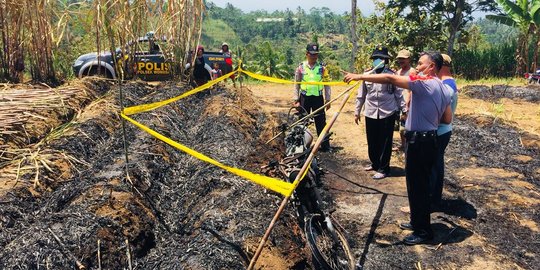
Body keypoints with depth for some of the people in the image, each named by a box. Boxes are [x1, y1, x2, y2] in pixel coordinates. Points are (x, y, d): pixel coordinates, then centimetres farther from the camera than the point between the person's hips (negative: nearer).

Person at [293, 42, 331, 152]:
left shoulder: (322, 67, -1)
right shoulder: (301, 67, -1)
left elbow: (327, 84, 4)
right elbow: (296, 85, 5)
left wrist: (327, 100, 2)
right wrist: (296, 99, 0)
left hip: (318, 98, 0)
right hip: (305, 98, 1)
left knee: (321, 122, 3)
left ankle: (325, 146, 11)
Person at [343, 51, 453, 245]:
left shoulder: (424, 83, -16)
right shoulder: (443, 88, 12)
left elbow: (390, 79, -23)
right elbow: (447, 119, 14)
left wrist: (359, 76, -22)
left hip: (419, 141, -10)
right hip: (429, 139, 10)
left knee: (417, 186, 0)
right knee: (419, 184, 20)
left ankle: (423, 231, 12)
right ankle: (418, 222, 34)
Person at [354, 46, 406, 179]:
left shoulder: (392, 75, -3)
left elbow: (399, 94, 0)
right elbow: (361, 95, 9)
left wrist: (404, 110, -3)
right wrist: (357, 111, 10)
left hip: (387, 114, -3)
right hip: (370, 113, 3)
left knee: (385, 142, 3)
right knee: (372, 141, 13)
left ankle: (383, 169, 15)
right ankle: (375, 163, 34)